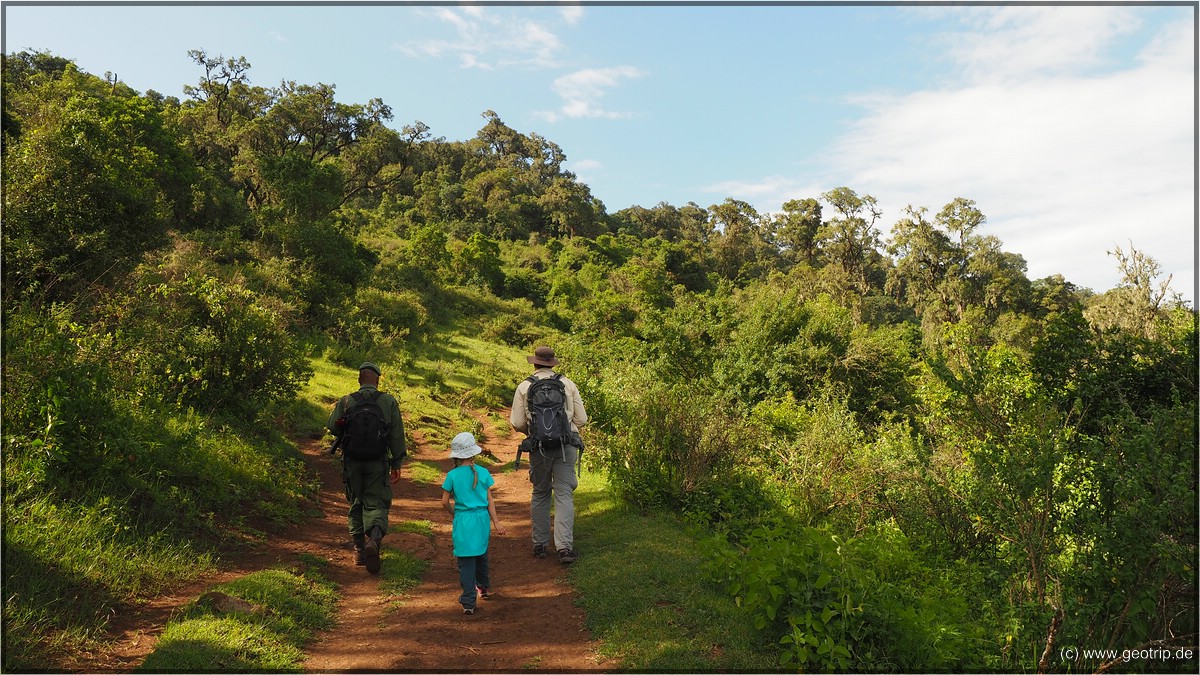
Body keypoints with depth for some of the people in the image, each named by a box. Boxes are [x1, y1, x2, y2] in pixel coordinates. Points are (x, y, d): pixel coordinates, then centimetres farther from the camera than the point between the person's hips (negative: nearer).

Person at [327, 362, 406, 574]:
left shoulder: (346, 401, -3)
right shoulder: (389, 402, -2)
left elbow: (332, 426, -5)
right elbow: (397, 435, -2)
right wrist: (396, 464, 5)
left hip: (352, 462, 1)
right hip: (378, 463, -1)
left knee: (356, 503, 16)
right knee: (376, 504, 4)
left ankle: (359, 550, 18)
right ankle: (374, 538, -24)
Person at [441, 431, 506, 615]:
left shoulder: (452, 475, -7)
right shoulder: (483, 472, -2)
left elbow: (445, 502, -2)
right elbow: (489, 500, 2)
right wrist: (496, 522, 8)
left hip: (463, 521, -3)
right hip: (482, 519, 3)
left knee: (466, 562, 0)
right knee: (481, 555, 24)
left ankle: (468, 602, -2)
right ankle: (484, 587, 43)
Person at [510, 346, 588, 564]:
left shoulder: (524, 387, 3)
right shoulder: (568, 384, 5)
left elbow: (517, 423, -1)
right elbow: (582, 419, 5)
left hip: (539, 448, 1)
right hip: (566, 445, 0)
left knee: (540, 495, 15)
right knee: (564, 495, 0)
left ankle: (540, 544, 21)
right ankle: (564, 546, -9)